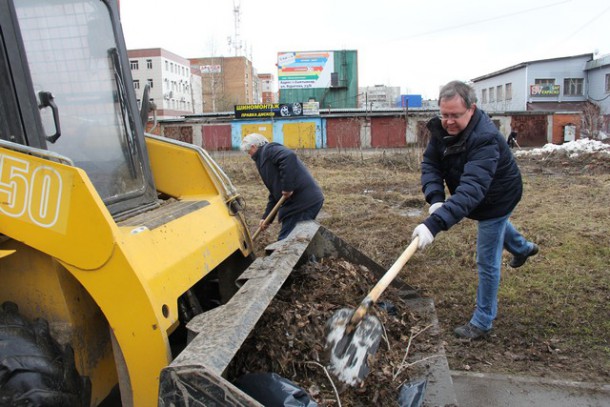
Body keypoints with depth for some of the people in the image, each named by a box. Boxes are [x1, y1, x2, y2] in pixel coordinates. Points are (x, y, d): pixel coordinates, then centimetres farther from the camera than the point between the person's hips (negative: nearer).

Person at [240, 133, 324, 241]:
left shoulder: (268, 150, -2)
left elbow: (289, 157, -25)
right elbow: (275, 193, 27)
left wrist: (287, 187, -21)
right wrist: (266, 217, 21)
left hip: (302, 202, -10)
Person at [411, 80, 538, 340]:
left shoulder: (485, 139, -41)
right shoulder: (442, 128, -18)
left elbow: (472, 189, -53)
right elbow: (430, 164, -20)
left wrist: (435, 224, -63)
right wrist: (435, 199, -39)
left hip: (496, 200, -8)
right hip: (483, 201, 8)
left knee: (487, 263, 1)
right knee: (495, 225, 37)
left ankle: (482, 323, 19)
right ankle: (523, 248, 71)